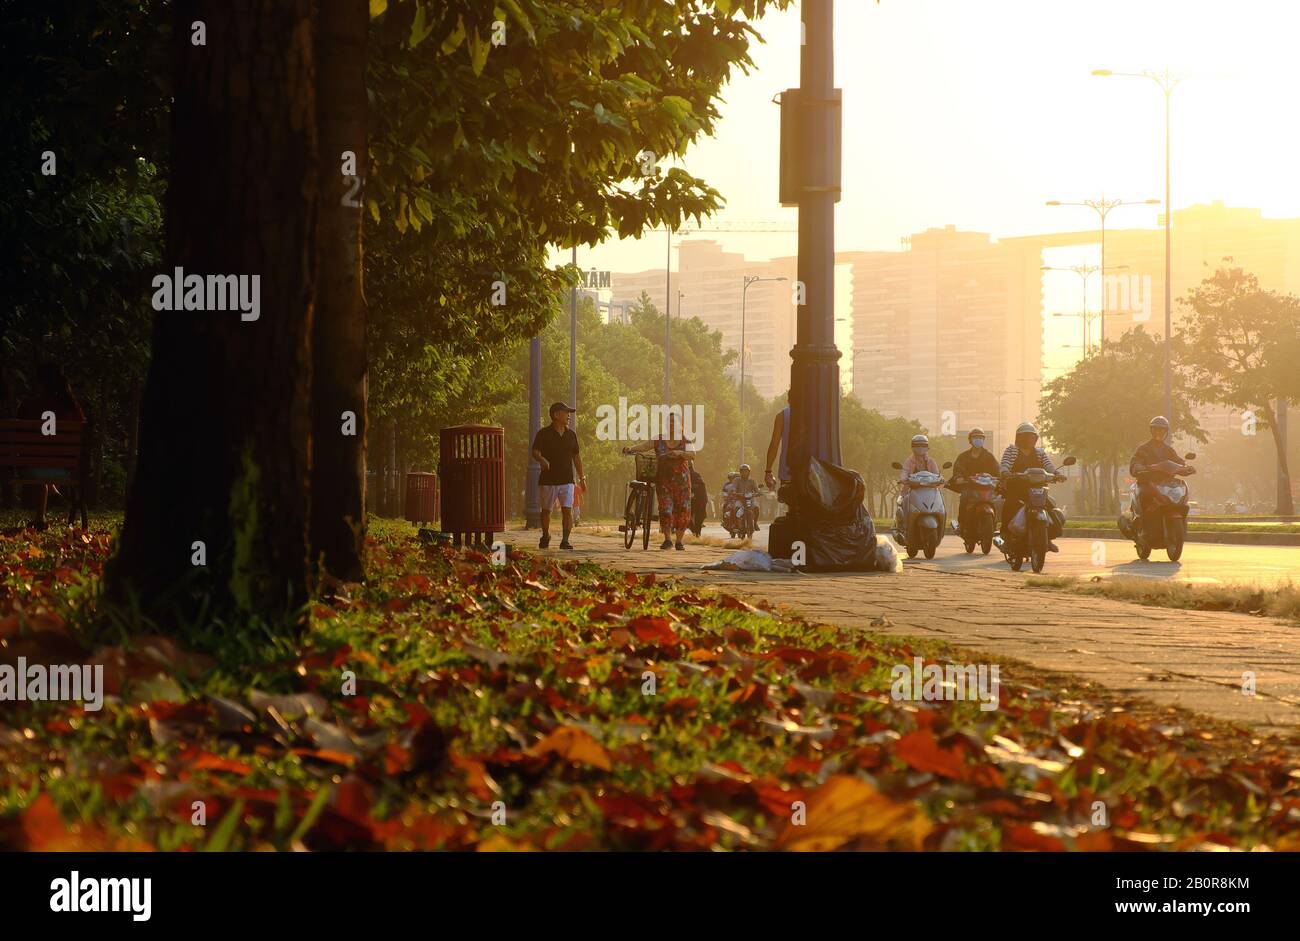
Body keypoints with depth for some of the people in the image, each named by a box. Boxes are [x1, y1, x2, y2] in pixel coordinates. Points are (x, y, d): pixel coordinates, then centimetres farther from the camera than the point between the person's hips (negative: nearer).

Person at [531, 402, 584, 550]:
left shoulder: (571, 434, 11)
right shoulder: (544, 434, -3)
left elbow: (576, 456, 19)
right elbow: (535, 452, -10)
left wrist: (581, 476, 17)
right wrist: (542, 460, -33)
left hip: (566, 480, 2)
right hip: (548, 480, -2)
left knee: (567, 510, -11)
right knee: (546, 510, 10)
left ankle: (565, 540, -10)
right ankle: (545, 536, 31)